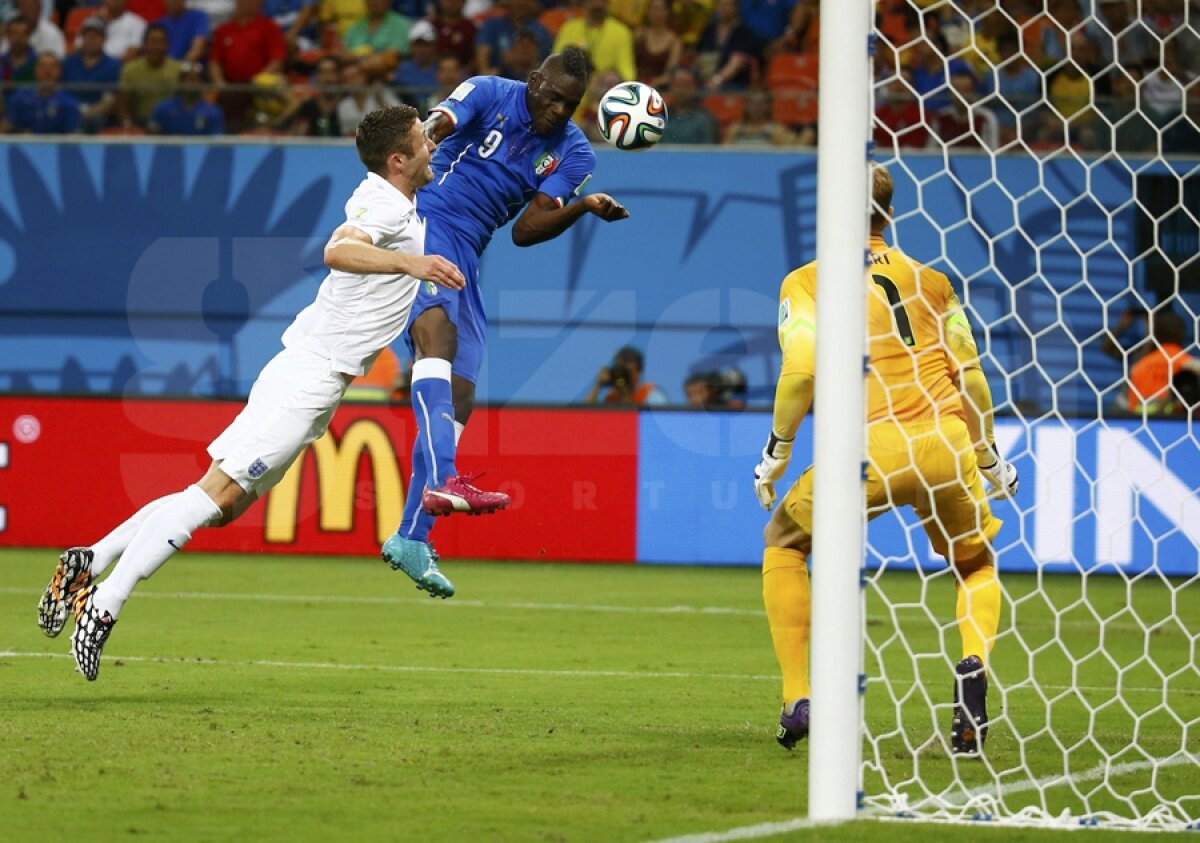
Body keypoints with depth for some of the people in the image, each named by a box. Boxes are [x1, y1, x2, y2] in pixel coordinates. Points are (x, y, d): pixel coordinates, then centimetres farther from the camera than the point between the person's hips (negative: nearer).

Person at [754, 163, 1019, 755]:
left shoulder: (806, 283, 8)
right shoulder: (929, 278, 17)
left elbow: (801, 370, -6)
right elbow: (971, 376, 15)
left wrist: (776, 450, 5)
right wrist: (988, 457, 26)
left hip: (872, 451, -2)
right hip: (946, 445, 2)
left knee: (783, 542, 22)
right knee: (977, 563, 26)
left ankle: (798, 699, 10)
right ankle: (973, 673, -5)